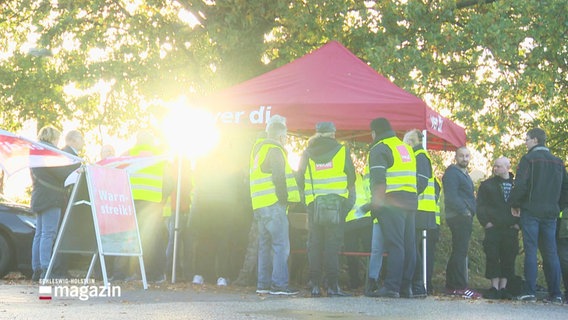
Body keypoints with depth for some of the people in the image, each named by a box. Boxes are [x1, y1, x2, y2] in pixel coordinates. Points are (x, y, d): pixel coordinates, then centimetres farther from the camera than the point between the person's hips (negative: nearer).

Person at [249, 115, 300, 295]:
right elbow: (279, 178, -15)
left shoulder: (259, 150, 20)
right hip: (274, 205, -10)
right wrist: (284, 198, -8)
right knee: (281, 245, -9)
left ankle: (263, 284, 12)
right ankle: (279, 284, -13)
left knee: (265, 245, 12)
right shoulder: (275, 151, -8)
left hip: (259, 206, 10)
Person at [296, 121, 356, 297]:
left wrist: (305, 199, 21)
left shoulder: (307, 154, 8)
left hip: (314, 204, 2)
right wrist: (350, 200, 17)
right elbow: (351, 179, 5)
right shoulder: (342, 151, 3)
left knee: (314, 243, 6)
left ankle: (315, 284, 3)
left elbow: (300, 180, 10)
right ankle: (332, 285, -7)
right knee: (332, 244, -2)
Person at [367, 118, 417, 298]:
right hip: (410, 202, 7)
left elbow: (378, 180, -12)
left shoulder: (379, 149, -2)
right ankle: (406, 287, 10)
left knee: (394, 245, -12)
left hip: (392, 202, -7)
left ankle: (391, 287, -15)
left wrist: (376, 203, -11)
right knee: (409, 245, 7)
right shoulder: (406, 148, 23)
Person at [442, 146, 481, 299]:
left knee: (458, 252, 11)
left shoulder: (464, 174, 24)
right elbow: (451, 197, -17)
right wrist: (464, 211, -16)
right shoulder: (452, 173, -7)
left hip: (465, 217, 10)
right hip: (458, 217, -10)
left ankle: (451, 286, 14)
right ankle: (460, 287, -16)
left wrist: (470, 213, 14)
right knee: (460, 252, -13)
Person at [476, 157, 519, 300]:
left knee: (508, 258, 1)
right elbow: (480, 206, 5)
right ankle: (494, 287, -4)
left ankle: (503, 287, 7)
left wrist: (518, 223, 0)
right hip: (493, 228, -1)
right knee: (492, 257, -7)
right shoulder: (487, 185, 9)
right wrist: (485, 222, -6)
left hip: (511, 229, 1)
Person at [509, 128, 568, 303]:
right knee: (550, 252, 7)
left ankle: (530, 292, -9)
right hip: (550, 213, 5)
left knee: (531, 251, -4)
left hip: (531, 211, -5)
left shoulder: (529, 159, -6)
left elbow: (521, 184, -13)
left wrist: (514, 204, 0)